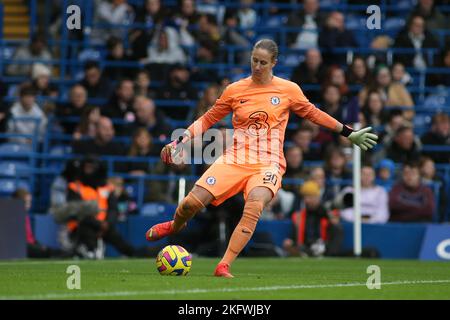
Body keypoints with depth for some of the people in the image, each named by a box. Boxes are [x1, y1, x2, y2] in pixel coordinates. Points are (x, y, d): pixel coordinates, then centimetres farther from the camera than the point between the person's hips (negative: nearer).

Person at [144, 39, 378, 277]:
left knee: (254, 207, -33)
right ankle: (175, 226, 24)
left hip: (267, 163, -1)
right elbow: (208, 119, 13)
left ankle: (224, 266, -33)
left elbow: (313, 114, 19)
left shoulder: (289, 90, 4)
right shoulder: (235, 90, 6)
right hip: (234, 159, 1)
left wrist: (349, 133, 21)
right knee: (192, 202, -14)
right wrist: (179, 141, 3)